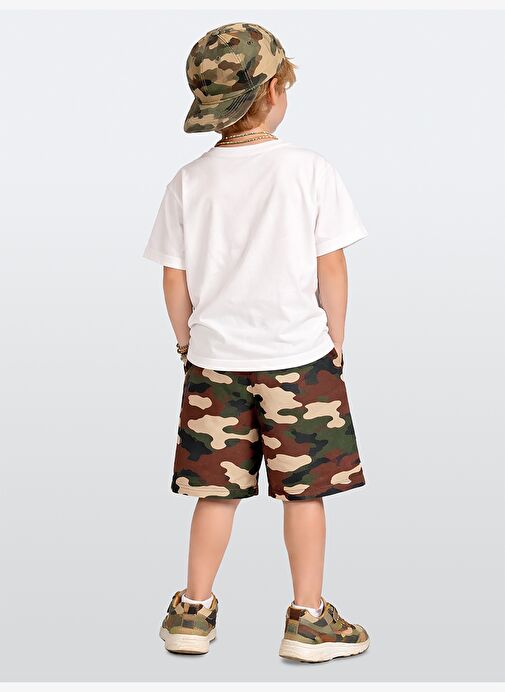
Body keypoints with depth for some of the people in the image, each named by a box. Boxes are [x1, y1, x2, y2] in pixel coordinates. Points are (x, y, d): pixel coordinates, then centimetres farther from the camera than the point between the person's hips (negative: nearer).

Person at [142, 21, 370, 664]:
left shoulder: (189, 181, -1)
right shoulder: (308, 170, -9)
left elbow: (174, 282, 2)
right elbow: (331, 269, -7)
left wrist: (187, 343, 16)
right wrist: (335, 341, 5)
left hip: (213, 359, 3)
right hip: (297, 355, -3)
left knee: (217, 489, 13)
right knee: (303, 490, 7)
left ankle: (194, 611, 21)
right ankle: (308, 618, 15)